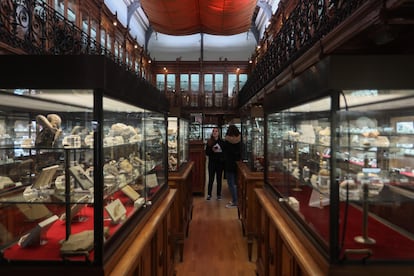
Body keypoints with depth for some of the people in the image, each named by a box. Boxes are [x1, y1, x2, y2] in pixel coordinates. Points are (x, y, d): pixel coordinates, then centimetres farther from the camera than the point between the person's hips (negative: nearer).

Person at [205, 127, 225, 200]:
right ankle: (209, 194, 11)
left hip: (220, 163, 0)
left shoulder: (222, 142, 1)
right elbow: (206, 152, 2)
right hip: (212, 163, 0)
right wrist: (212, 150, -15)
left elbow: (225, 152, 3)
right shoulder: (209, 142, 2)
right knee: (211, 179, 1)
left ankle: (219, 195, 18)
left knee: (219, 179, 7)